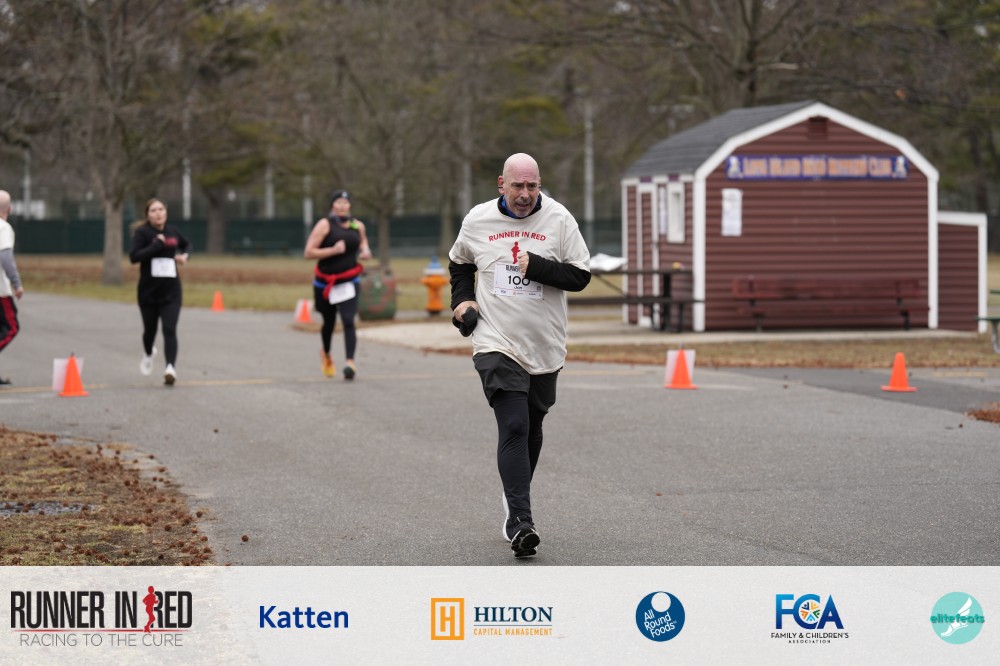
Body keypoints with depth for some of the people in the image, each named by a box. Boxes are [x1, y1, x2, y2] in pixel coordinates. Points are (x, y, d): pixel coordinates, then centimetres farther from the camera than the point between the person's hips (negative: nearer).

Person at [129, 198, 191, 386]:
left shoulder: (173, 232, 6)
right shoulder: (142, 233, -6)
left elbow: (187, 245, 27)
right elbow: (134, 256, -20)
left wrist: (185, 256, 5)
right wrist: (157, 245, -23)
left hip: (171, 291, 1)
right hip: (148, 291, -1)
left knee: (170, 329, -14)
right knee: (150, 329, 15)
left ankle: (170, 367, -24)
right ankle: (148, 354, 47)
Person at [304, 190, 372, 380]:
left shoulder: (357, 226, 2)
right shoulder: (325, 225, -11)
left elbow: (362, 240, 26)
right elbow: (309, 252, -15)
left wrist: (365, 250, 3)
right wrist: (333, 250, -25)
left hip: (348, 282, 1)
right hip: (325, 283, -1)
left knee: (348, 321, -16)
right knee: (329, 322, 14)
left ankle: (349, 362, -24)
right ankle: (326, 354, 43)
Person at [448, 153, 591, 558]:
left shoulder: (559, 219, -1)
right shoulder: (477, 221, 3)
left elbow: (580, 276, -4)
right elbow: (459, 263, 23)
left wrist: (536, 266, -17)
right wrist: (461, 300, 8)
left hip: (544, 346, 2)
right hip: (496, 343, -2)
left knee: (531, 429, 14)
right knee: (513, 427, -16)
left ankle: (514, 505, 35)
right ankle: (520, 522, -22)